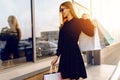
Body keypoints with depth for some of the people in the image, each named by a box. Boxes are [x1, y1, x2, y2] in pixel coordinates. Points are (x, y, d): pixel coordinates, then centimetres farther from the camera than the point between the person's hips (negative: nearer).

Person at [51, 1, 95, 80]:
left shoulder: (78, 21, -3)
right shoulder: (64, 25, 13)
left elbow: (90, 32, -14)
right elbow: (60, 42, 13)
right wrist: (57, 56, 12)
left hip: (74, 53, -6)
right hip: (64, 55, 6)